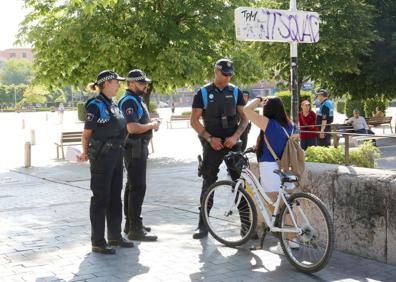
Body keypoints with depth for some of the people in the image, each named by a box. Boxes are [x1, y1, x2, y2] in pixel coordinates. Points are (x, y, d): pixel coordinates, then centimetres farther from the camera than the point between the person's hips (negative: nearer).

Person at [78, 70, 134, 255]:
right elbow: (86, 133, -10)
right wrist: (85, 153, -8)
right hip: (101, 156, -8)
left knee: (115, 196, 14)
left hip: (116, 155, 9)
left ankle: (114, 236, 26)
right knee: (101, 198, -3)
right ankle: (98, 242, 5)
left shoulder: (113, 105, 13)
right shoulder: (95, 105, -12)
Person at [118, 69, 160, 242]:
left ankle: (130, 223, 25)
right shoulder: (129, 101, -17)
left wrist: (151, 124, 8)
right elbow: (132, 127, -28)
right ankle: (135, 229, -9)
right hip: (134, 148, -11)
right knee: (138, 187, -11)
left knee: (132, 186, 16)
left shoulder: (136, 100, 16)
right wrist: (152, 125, -15)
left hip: (138, 148, 11)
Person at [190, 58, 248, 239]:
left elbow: (244, 117, 7)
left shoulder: (235, 92, 7)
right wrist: (210, 138, -10)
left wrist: (235, 136, -9)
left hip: (232, 142, 1)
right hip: (212, 144, -1)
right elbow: (194, 120, 0)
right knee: (208, 184, 0)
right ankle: (203, 225, 6)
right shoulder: (203, 93, 1)